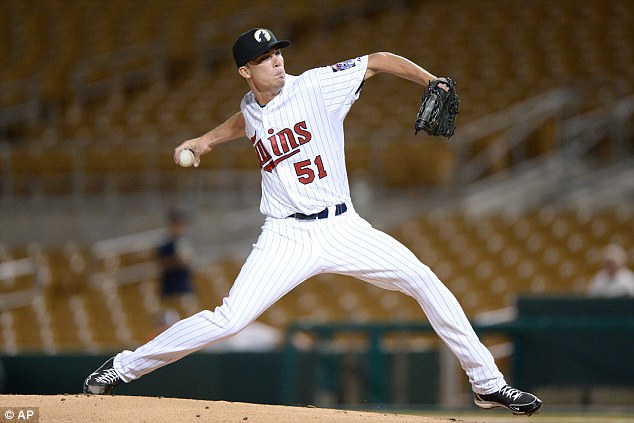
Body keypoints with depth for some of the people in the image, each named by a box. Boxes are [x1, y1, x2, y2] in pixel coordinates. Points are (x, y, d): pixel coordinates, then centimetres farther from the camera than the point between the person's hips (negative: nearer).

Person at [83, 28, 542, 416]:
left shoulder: (315, 86, -6)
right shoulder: (251, 108, 6)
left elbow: (379, 61, -6)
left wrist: (432, 82, -18)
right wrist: (206, 140, 26)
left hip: (343, 228, 0)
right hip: (287, 237, 0)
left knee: (424, 281, -12)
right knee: (228, 319, -13)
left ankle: (488, 383, 0)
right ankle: (123, 367, 1)